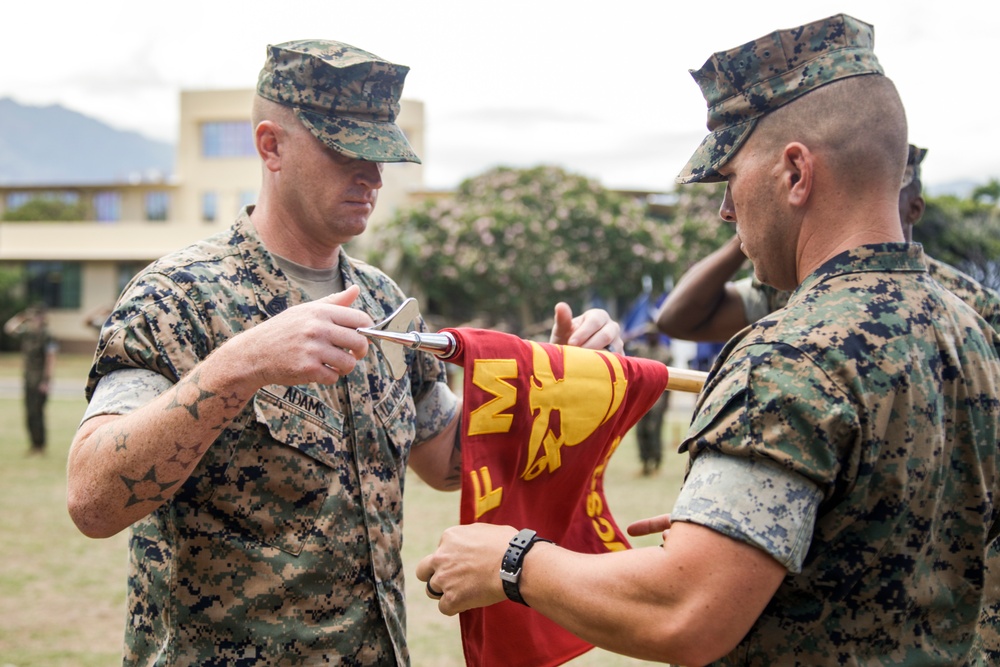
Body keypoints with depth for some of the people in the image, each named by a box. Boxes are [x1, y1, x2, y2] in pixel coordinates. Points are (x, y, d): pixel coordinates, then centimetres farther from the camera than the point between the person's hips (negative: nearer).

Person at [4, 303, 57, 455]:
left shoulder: (46, 336, -13)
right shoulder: (28, 333, 8)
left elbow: (51, 359, -17)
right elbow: (9, 328, 17)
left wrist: (47, 380, -20)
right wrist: (21, 317, 4)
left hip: (40, 382, -8)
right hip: (29, 379, 8)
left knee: (36, 412, -6)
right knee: (29, 413, 11)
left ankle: (40, 445, 1)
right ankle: (33, 443, 19)